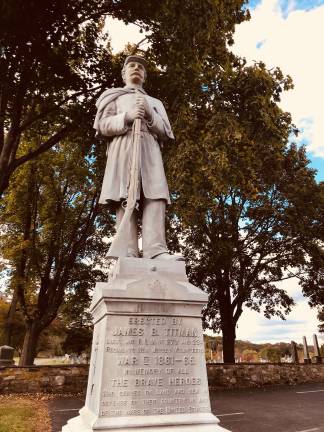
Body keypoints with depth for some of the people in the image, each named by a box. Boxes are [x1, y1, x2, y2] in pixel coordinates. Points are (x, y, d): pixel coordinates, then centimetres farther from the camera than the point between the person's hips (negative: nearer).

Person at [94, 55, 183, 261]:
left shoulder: (155, 102, 34)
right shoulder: (113, 96, 28)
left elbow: (165, 132, 19)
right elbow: (103, 125, 12)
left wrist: (149, 114, 1)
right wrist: (126, 117, -7)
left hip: (150, 152, 2)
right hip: (123, 150, -2)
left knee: (155, 198, -20)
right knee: (126, 200, -19)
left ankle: (156, 251, -32)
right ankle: (128, 254, -26)